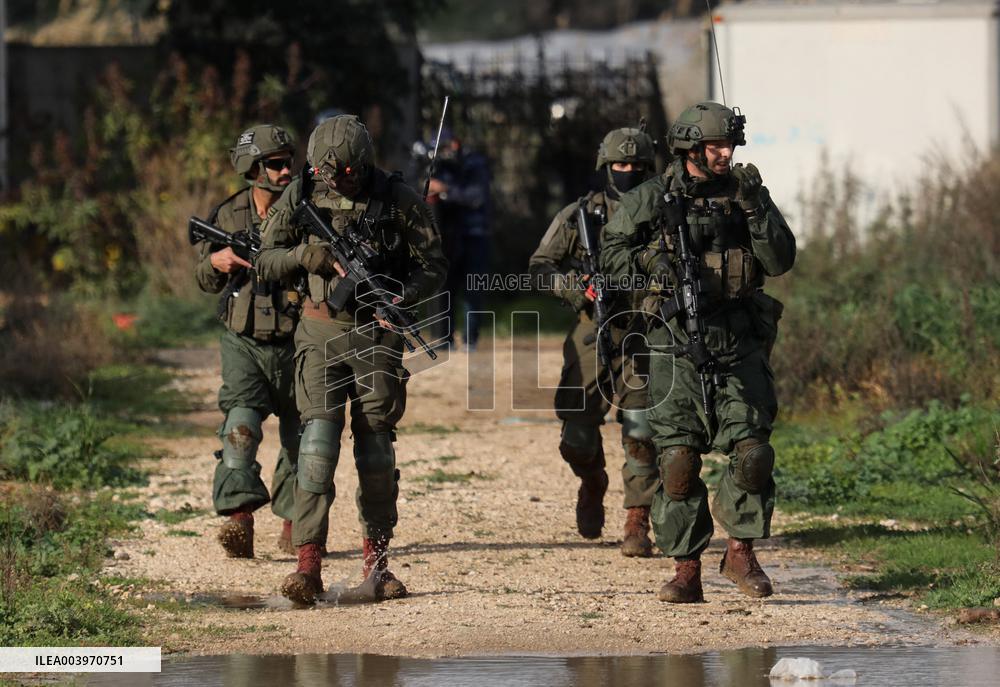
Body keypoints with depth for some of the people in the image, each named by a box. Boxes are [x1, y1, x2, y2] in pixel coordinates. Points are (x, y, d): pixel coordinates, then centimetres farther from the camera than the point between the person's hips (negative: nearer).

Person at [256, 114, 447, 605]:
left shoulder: (398, 199, -4)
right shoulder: (301, 196, -1)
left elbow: (433, 265, 0)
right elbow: (264, 261, 5)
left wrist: (401, 296, -19)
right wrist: (305, 256, -15)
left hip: (376, 336, 0)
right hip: (321, 333, 0)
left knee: (377, 448, 5)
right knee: (319, 438, -12)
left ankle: (376, 560, 19)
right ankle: (308, 565, -16)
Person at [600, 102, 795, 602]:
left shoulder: (747, 193, 7)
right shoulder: (653, 199, 1)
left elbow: (780, 260, 0)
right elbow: (611, 250, 6)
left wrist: (754, 207, -12)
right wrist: (650, 266, -11)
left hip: (739, 344, 1)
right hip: (677, 346, -1)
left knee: (752, 452, -9)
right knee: (678, 458, -5)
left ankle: (741, 551, 11)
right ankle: (686, 571, 2)